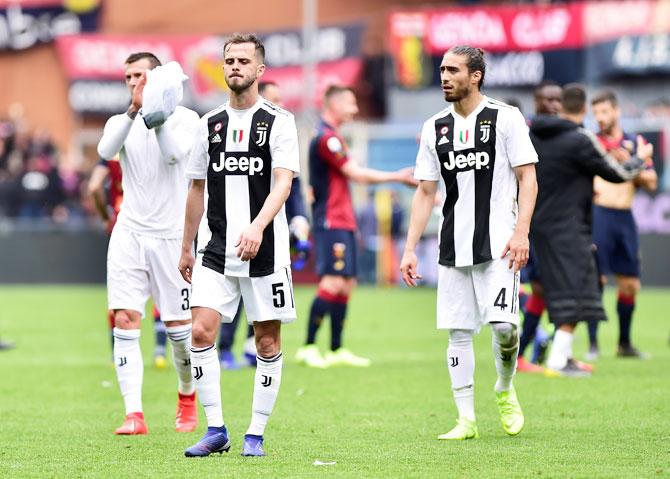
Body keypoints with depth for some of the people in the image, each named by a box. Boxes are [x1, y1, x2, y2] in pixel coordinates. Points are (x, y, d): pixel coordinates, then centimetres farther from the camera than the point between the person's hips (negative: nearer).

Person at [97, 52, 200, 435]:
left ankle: (188, 398, 29)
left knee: (179, 325, 3)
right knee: (125, 320, -11)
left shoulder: (184, 118, 1)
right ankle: (134, 415, -13)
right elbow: (106, 150, -13)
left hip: (171, 235, -2)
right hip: (129, 233, 2)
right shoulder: (121, 121, 9)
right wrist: (133, 110, -24)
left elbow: (175, 153, -19)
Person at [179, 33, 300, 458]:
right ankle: (216, 430, -1)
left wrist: (257, 227, -30)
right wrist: (186, 247, 18)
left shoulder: (278, 121, -3)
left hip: (265, 249, -4)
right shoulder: (210, 124, 11)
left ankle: (256, 435, 10)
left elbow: (282, 183, -14)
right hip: (217, 250, 4)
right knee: (201, 331, -9)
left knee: (267, 342, 1)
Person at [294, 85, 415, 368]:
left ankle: (337, 350, 11)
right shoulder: (326, 138, -13)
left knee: (346, 284, 8)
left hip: (342, 222, 10)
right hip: (330, 222, -10)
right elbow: (356, 174, -14)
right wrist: (398, 177, -7)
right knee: (333, 282, -16)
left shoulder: (332, 137, 18)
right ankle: (308, 347, -13)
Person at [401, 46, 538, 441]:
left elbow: (528, 178, -4)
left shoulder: (506, 118, -1)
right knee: (458, 332, 2)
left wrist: (521, 232, -15)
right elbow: (425, 193, 15)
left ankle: (505, 391, 13)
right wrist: (410, 249, 8)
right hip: (454, 246, 5)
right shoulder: (435, 128, 12)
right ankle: (467, 420, 8)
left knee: (503, 323, -15)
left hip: (499, 242, -5)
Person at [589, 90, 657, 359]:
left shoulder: (634, 144, 10)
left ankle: (624, 344, 22)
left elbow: (651, 183, 6)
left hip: (624, 217, 4)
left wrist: (630, 164, -8)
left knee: (630, 284, 7)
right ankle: (592, 344, -4)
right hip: (597, 214, -4)